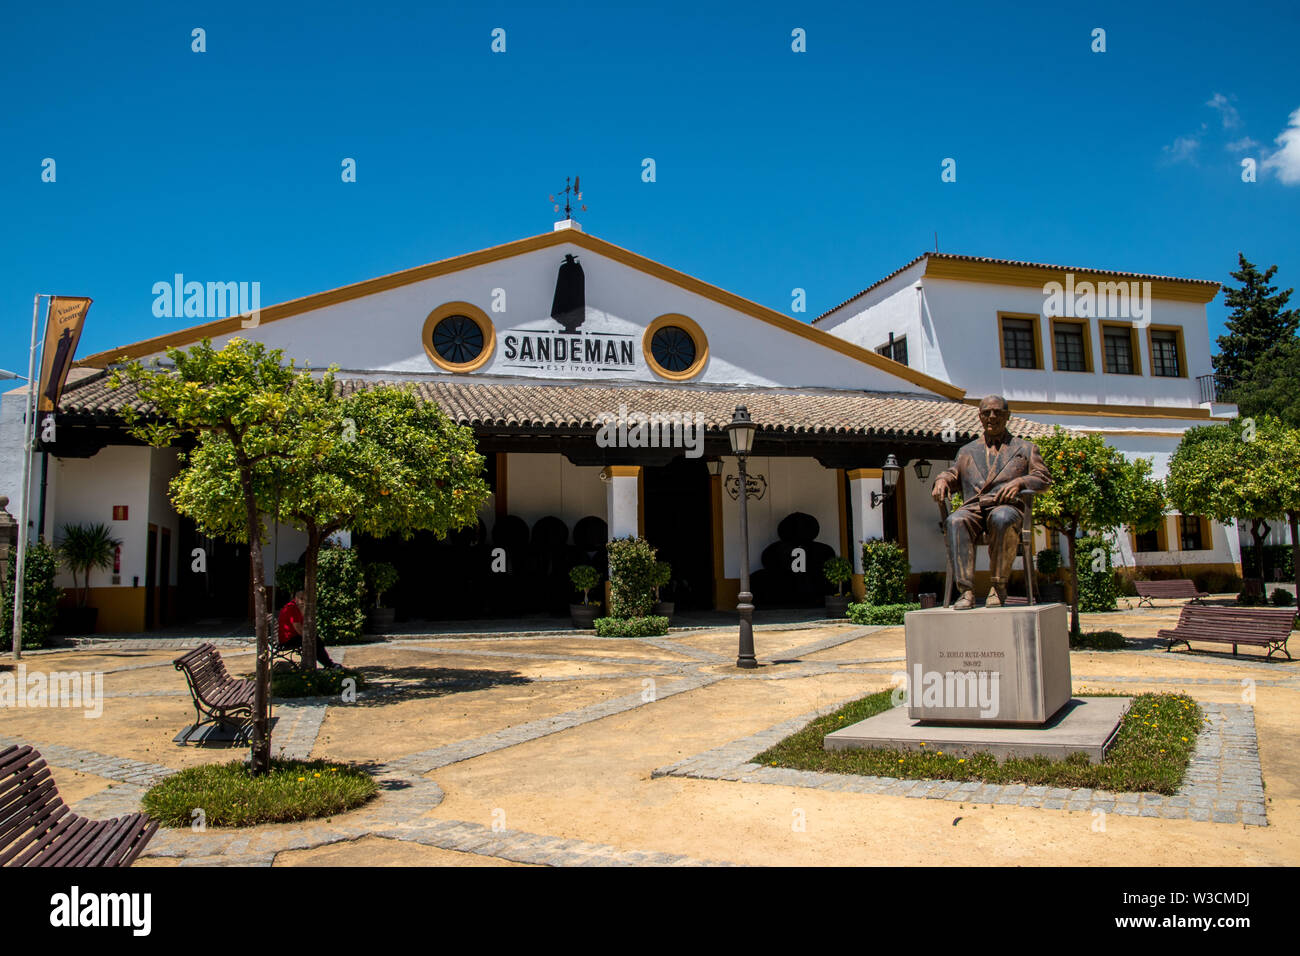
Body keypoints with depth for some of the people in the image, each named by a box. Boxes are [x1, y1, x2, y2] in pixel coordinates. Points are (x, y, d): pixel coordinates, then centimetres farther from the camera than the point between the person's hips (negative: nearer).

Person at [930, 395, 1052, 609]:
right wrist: (942, 480, -2)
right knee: (956, 521, -35)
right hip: (973, 508, 2)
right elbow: (953, 474, 24)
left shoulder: (1025, 448, 25)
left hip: (1007, 506, -2)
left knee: (1002, 519, -40)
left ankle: (998, 587, -28)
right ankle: (966, 591, -38)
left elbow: (1043, 478, 13)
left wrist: (1018, 482, -9)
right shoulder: (967, 451, 33)